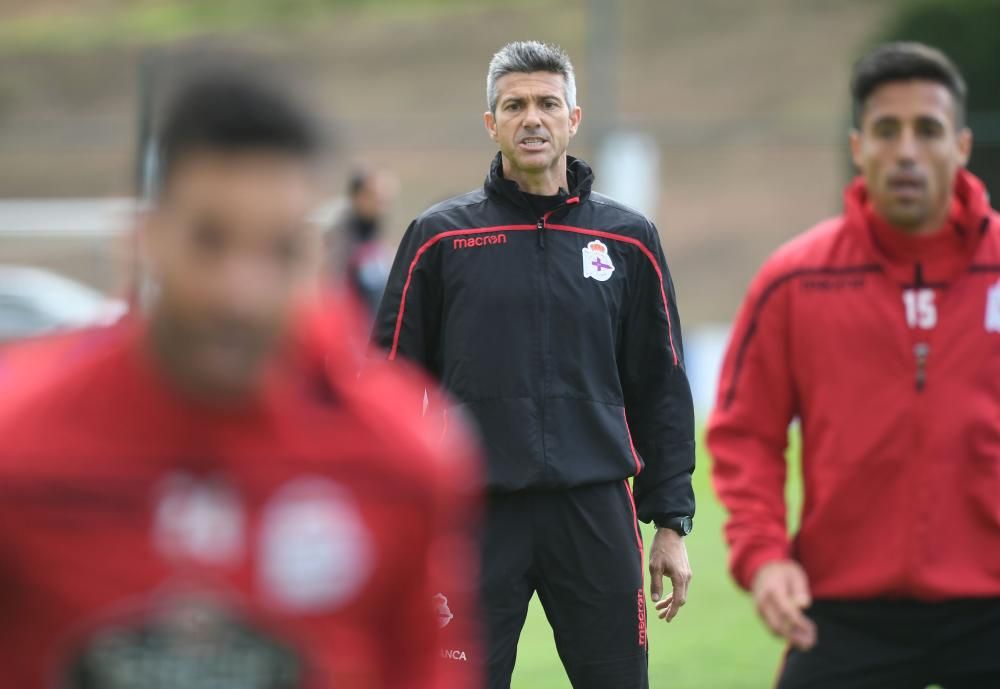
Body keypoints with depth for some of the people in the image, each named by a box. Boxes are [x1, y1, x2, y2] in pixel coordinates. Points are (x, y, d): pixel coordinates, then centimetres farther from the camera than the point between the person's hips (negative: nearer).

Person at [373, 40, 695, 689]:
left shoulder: (629, 240, 8)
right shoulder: (439, 238, 4)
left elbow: (660, 389, 10)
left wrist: (672, 522, 6)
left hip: (597, 513, 1)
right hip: (474, 515, -1)